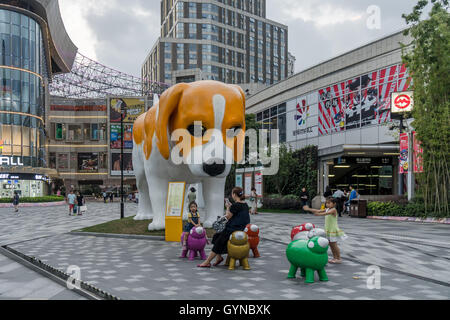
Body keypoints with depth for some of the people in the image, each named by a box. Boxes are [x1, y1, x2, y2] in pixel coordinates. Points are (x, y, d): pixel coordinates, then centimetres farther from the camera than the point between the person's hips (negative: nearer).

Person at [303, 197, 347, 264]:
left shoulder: (333, 210, -16)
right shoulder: (327, 209, 8)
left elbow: (327, 213, -34)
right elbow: (318, 211, 6)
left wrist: (319, 214, -49)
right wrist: (309, 209, -2)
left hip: (333, 230, -8)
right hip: (328, 230, 8)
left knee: (334, 244, -4)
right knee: (331, 244, 12)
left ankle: (339, 259, 5)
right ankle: (335, 257, 22)